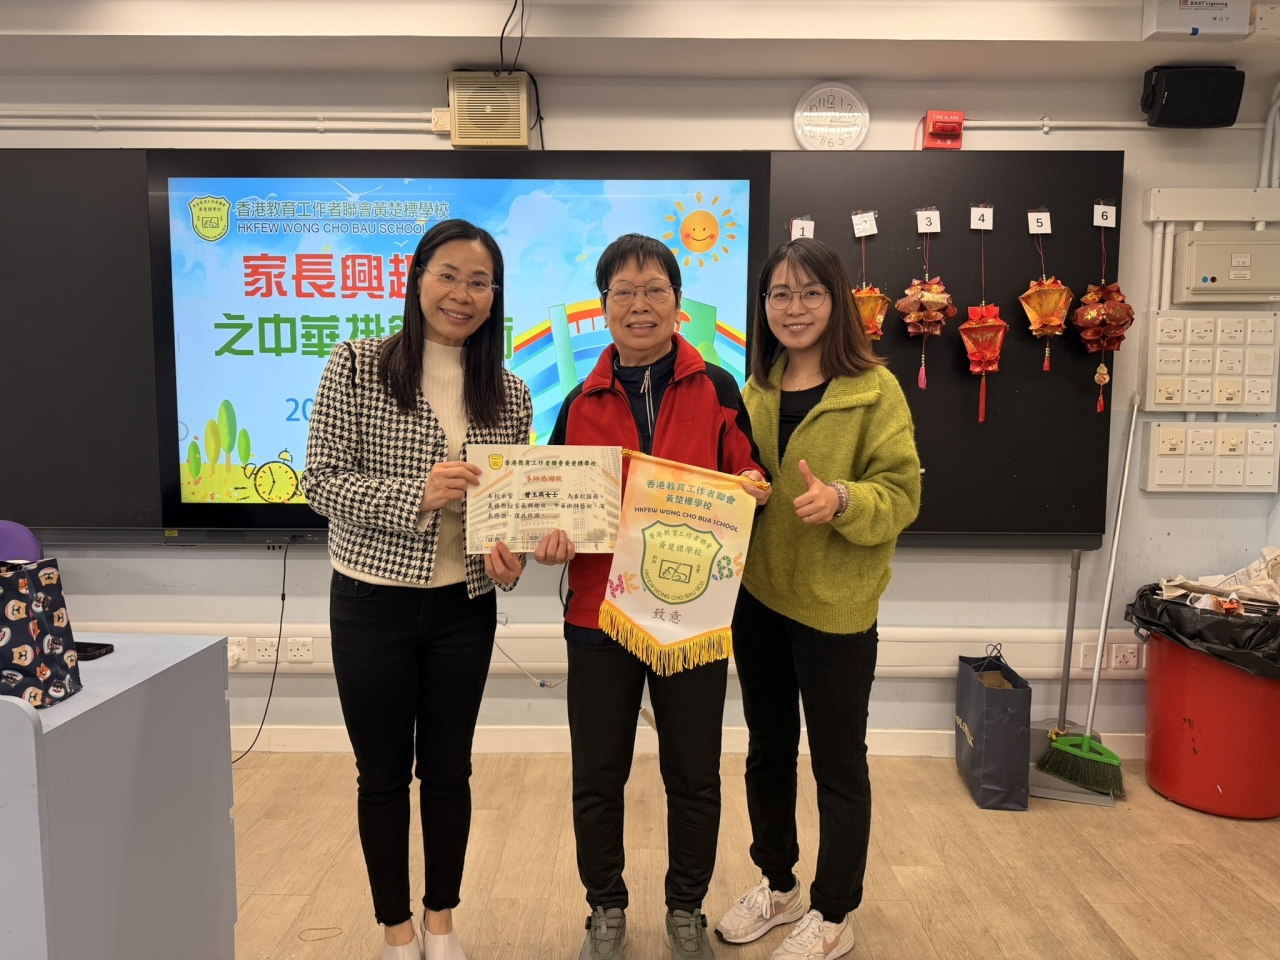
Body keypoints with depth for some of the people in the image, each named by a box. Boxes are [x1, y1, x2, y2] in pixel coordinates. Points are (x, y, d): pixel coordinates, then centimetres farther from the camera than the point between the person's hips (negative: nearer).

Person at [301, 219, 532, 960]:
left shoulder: (510, 394, 2)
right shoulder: (356, 366, -8)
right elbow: (320, 479, -10)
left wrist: (511, 554, -12)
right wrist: (416, 495, -25)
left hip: (465, 606, 3)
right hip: (372, 602, -2)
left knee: (449, 767, 15)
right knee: (384, 772, 12)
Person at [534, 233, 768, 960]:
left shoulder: (716, 389, -1)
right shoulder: (582, 402, 4)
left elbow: (749, 483, 5)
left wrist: (750, 491, -18)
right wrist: (553, 538, -11)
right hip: (600, 612, 2)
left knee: (694, 775, 13)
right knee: (598, 777, 12)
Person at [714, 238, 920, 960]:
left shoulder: (875, 389, -10)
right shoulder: (757, 388, 7)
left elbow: (902, 493, -13)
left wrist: (841, 499, -30)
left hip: (835, 604, -6)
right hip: (758, 596, 6)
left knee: (838, 762, 9)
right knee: (768, 749, 19)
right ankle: (778, 885, 41)